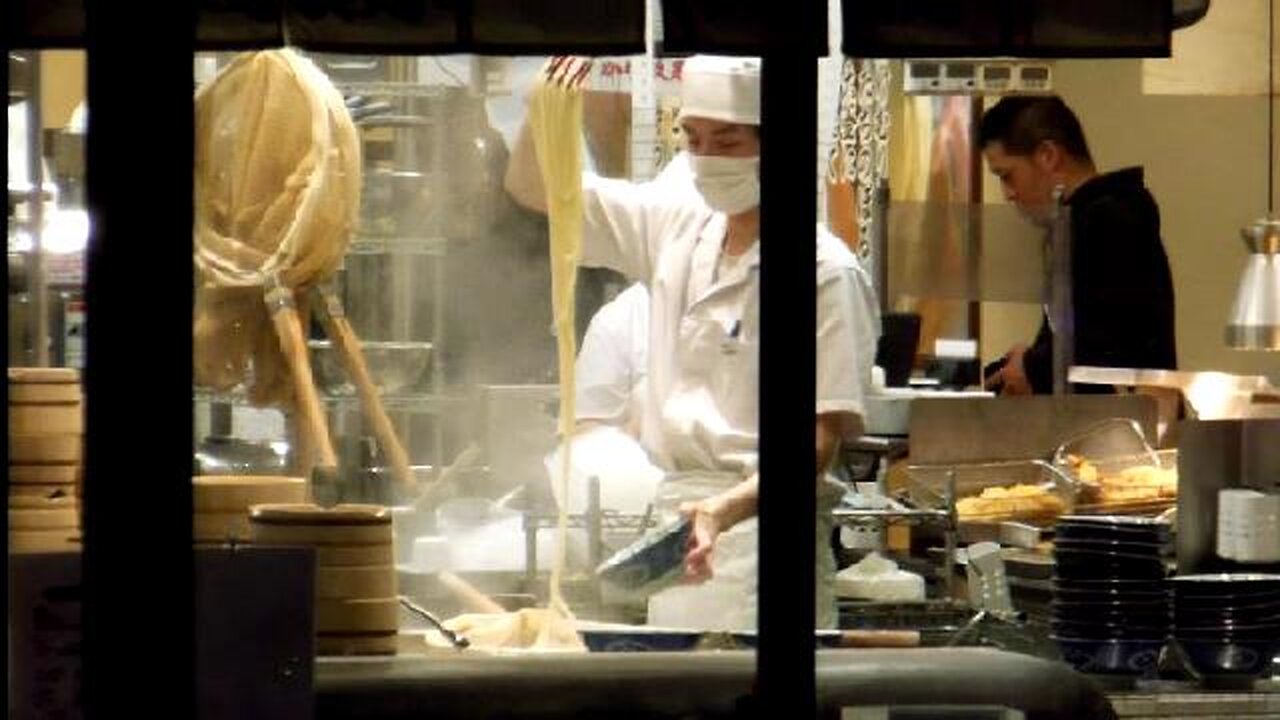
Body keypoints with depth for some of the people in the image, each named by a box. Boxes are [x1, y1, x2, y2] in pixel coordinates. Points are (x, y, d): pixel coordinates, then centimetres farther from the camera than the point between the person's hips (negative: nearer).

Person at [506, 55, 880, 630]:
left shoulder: (827, 271, -9)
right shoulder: (676, 227, 11)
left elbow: (825, 433, -14)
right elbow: (532, 187, 18)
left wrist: (726, 508, -29)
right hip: (677, 518, 6)